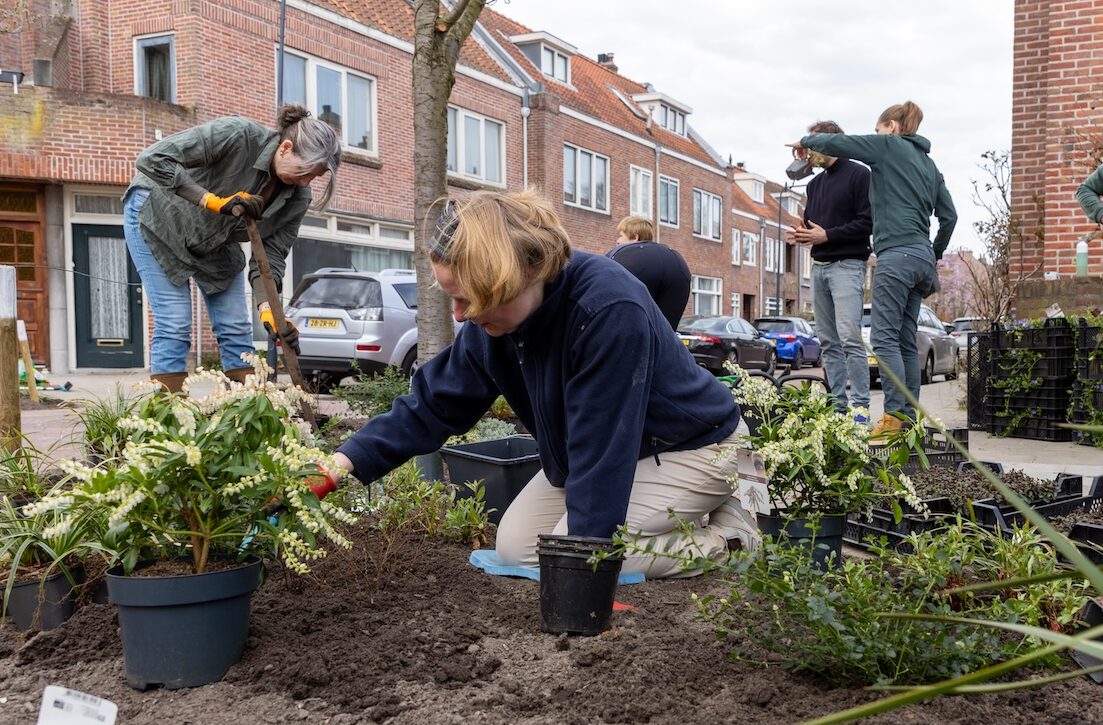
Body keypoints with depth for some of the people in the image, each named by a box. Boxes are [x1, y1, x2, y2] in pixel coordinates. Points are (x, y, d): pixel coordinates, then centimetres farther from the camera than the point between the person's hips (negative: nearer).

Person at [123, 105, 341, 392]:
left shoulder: (297, 197, -17)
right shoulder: (237, 134, -34)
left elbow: (270, 256, -16)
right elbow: (152, 159, -34)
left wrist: (268, 309, -32)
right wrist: (214, 201, -39)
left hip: (215, 242, 6)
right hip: (157, 216, -5)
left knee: (236, 328, -1)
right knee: (174, 325, -12)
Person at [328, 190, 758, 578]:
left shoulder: (609, 309, -36)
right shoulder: (491, 324, -12)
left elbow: (601, 448, -33)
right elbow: (435, 402, -4)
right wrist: (351, 458, -15)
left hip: (690, 448, -8)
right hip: (600, 450, 8)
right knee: (515, 547, 4)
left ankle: (726, 537, -1)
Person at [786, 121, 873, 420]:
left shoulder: (858, 174, -2)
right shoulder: (815, 183, 21)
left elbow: (868, 222, -11)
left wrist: (827, 236, -14)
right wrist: (804, 234, 3)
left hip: (847, 265, -8)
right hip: (819, 266, 8)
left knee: (850, 338, -15)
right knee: (828, 341, 6)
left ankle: (860, 407, -12)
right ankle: (837, 404, 10)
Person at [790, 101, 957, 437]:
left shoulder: (888, 145, 3)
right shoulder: (928, 163, 24)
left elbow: (834, 142, -3)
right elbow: (949, 215, 23)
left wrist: (806, 141, 16)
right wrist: (935, 254, 33)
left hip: (896, 253, -9)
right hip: (921, 256, 9)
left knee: (885, 337, -12)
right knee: (905, 341, 7)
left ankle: (895, 415, -19)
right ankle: (909, 418, 6)